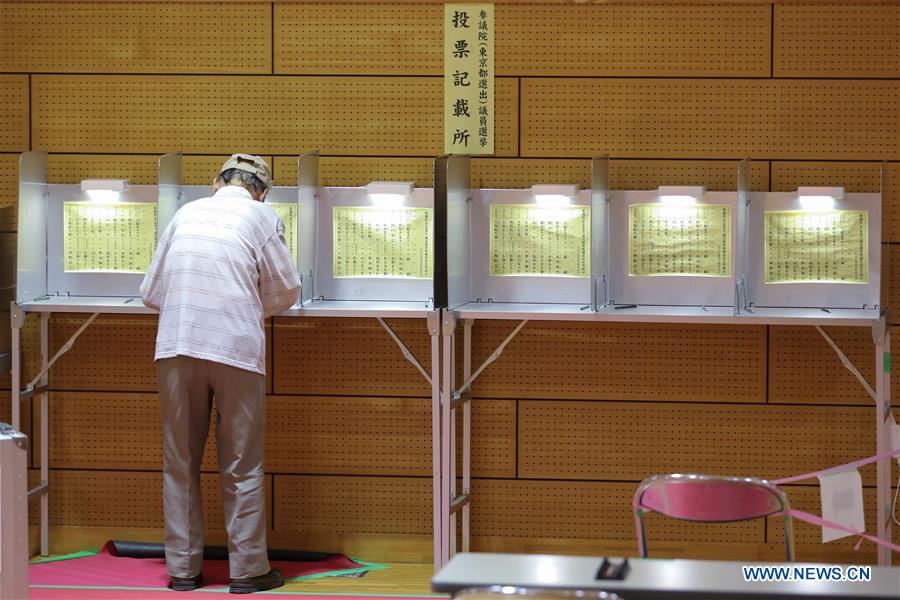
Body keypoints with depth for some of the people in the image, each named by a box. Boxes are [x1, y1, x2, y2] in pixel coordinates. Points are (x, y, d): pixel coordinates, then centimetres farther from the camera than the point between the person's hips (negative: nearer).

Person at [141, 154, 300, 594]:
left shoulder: (186, 214, 15)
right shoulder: (262, 217, 5)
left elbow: (151, 292, 16)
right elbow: (286, 292, 6)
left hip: (176, 345, 3)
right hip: (235, 347, -3)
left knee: (180, 462, 10)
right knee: (241, 466, 4)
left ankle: (183, 568, 14)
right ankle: (247, 569, 7)